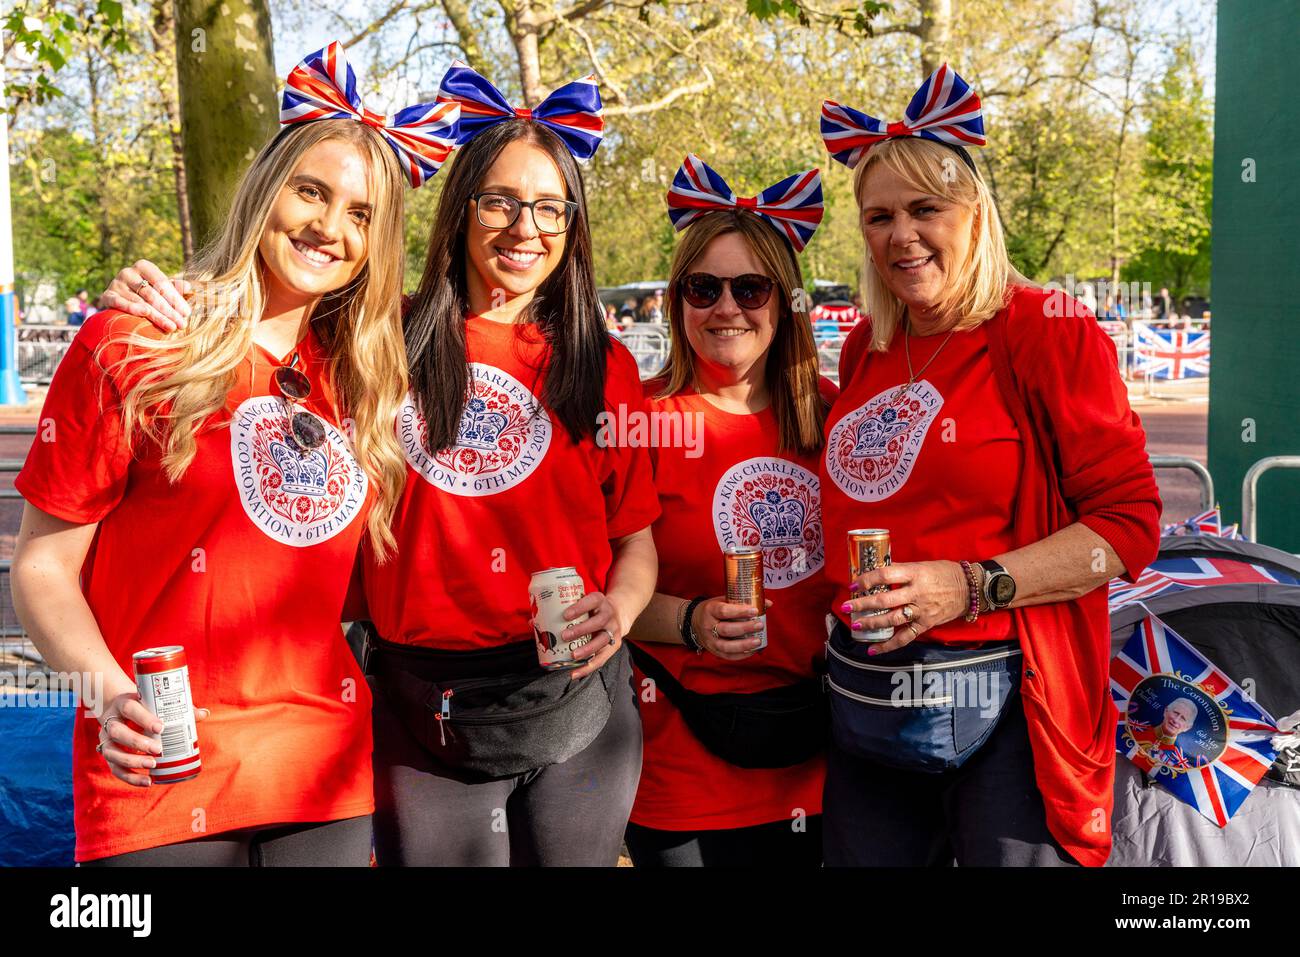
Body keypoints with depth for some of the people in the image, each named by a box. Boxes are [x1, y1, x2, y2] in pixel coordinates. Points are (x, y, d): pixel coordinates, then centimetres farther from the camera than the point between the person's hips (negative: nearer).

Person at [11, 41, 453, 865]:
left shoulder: (358, 379, 9)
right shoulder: (130, 348, -5)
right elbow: (43, 565, -4)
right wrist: (111, 694, -19)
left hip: (327, 769, 4)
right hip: (163, 767, -4)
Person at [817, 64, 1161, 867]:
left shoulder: (1051, 334, -7)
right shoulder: (864, 351, 10)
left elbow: (1130, 521, -11)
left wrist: (973, 588, -20)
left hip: (1003, 711, -5)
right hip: (864, 703, 6)